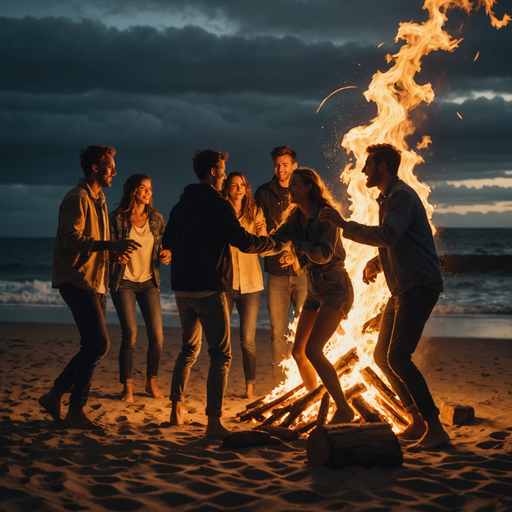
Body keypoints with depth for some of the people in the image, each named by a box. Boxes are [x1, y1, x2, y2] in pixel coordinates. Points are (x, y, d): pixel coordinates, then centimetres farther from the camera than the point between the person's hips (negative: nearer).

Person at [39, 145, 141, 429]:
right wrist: (111, 245, -26)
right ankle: (75, 410, -6)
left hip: (95, 282, 10)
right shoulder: (77, 198, -11)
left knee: (92, 346, 9)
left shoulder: (99, 199, 20)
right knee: (98, 343, -14)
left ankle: (54, 396, 18)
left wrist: (117, 248, 7)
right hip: (76, 280, -10)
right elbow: (71, 240, -22)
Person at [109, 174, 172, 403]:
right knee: (130, 334, -10)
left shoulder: (156, 218, 5)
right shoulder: (118, 218, -5)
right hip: (124, 282, -3)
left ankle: (151, 382, 16)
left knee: (157, 334, -3)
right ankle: (127, 387, 3)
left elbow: (164, 246, 12)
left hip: (149, 282, 3)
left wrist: (167, 255, -10)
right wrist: (117, 255, -26)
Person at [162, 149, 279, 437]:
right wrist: (273, 244, 0)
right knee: (221, 355, -5)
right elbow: (243, 241, -17)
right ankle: (214, 422, -11)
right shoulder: (217, 205, -11)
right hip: (208, 288, -8)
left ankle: (177, 411, 23)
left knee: (189, 349, 22)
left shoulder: (181, 205, 13)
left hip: (182, 288, 8)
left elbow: (168, 243, 21)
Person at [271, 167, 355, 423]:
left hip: (336, 289, -9)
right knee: (298, 352, 11)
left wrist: (297, 244, -26)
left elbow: (324, 255, -25)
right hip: (315, 289, 9)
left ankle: (344, 409, -15)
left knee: (312, 350, -21)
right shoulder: (296, 218, 7)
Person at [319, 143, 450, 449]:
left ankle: (435, 429, -15)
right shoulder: (388, 197, 20)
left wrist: (345, 225, -26)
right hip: (402, 290, 11)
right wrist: (375, 262, 13)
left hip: (419, 286, -11)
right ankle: (418, 422, 18)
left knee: (398, 357, -19)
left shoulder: (401, 195, -13)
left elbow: (389, 236, -29)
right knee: (383, 356, 12)